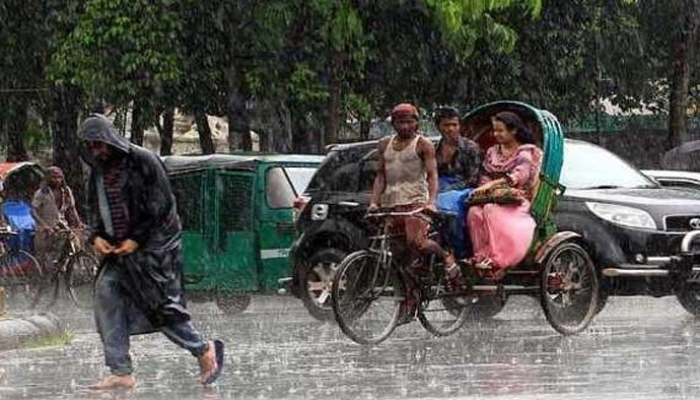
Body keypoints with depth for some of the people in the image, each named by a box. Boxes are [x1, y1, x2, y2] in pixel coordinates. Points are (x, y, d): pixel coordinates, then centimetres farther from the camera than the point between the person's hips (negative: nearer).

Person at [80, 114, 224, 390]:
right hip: (118, 248, 7)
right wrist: (96, 236, -3)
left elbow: (161, 205, -14)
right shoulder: (98, 171, 8)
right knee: (106, 292, -9)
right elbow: (96, 209, 17)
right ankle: (121, 373, -8)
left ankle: (204, 350, 17)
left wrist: (137, 240, -16)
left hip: (153, 243, -7)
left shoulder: (143, 161, -14)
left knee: (160, 303, -6)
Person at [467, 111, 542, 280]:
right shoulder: (492, 152, 22)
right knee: (474, 212, -30)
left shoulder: (527, 152, 3)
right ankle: (480, 257, -35)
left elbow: (521, 174, -15)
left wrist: (493, 184, -27)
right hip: (493, 198, 5)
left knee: (492, 211, -37)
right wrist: (484, 187, -10)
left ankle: (496, 260, -39)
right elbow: (485, 176, 16)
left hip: (516, 201, -5)